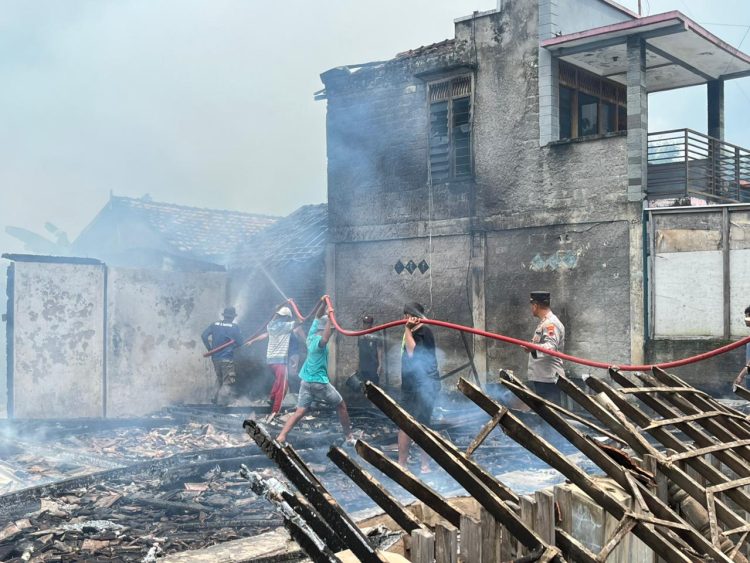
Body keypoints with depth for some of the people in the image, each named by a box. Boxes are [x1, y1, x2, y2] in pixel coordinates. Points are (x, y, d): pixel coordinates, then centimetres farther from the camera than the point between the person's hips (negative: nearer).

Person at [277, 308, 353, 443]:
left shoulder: (312, 335, 6)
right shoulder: (319, 340, -18)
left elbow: (318, 317, 19)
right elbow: (325, 339, -43)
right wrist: (329, 319, -42)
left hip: (305, 380, 7)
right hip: (319, 382, -7)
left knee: (300, 411, 2)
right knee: (341, 406, 11)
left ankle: (281, 437, -13)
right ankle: (349, 436, 19)